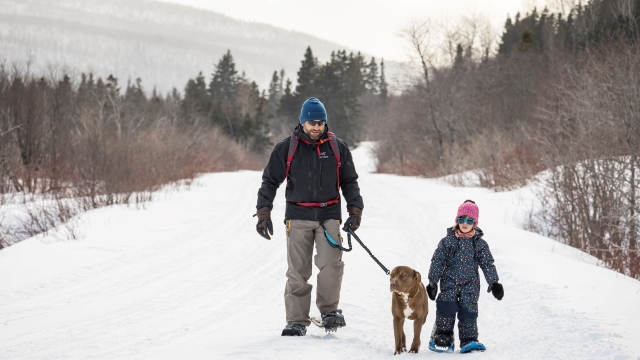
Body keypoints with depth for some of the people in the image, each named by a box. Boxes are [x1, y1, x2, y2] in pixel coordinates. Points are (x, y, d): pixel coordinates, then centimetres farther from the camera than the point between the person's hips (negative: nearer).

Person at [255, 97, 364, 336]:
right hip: (298, 216, 0)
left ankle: (329, 310, -1)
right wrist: (263, 213, -3)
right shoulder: (286, 148, 3)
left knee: (331, 263, -18)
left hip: (329, 215, 0)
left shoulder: (337, 148, 7)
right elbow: (270, 181, 6)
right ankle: (297, 321, 6)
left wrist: (355, 211, 3)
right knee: (298, 271, -1)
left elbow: (350, 182, 14)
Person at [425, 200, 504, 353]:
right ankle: (442, 338, 3)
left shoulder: (480, 244, 1)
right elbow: (437, 261, -1)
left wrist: (494, 282, -5)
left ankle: (469, 340, 6)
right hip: (449, 283, -1)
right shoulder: (448, 241, -1)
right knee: (446, 309, -9)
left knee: (468, 311, -3)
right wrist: (433, 282, -5)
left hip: (470, 285, 1)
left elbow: (488, 264, 3)